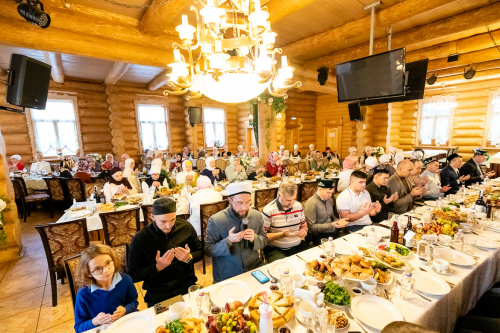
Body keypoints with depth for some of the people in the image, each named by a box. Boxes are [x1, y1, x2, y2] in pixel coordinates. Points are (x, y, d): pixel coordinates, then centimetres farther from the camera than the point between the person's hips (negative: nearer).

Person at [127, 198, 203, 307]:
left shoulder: (186, 227, -1)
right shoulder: (140, 239, -8)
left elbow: (200, 252, 10)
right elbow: (132, 275, -3)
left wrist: (189, 258, -11)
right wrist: (157, 267, -18)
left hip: (188, 288, 3)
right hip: (158, 296, -2)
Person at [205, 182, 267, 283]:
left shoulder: (257, 216, -2)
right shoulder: (215, 220, -14)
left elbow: (264, 241, 7)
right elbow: (208, 250, -9)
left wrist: (254, 238, -15)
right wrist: (228, 241, -25)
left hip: (254, 268, 3)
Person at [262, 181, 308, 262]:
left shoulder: (298, 206, 4)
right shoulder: (268, 211, -13)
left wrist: (303, 231, -2)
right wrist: (282, 234, -22)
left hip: (298, 246, 5)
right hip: (275, 249, -5)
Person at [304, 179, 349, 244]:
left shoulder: (329, 200, 12)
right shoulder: (311, 203, -14)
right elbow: (311, 227, -14)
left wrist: (338, 221, 0)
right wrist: (331, 225, -19)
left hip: (334, 232, 8)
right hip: (321, 236, -7)